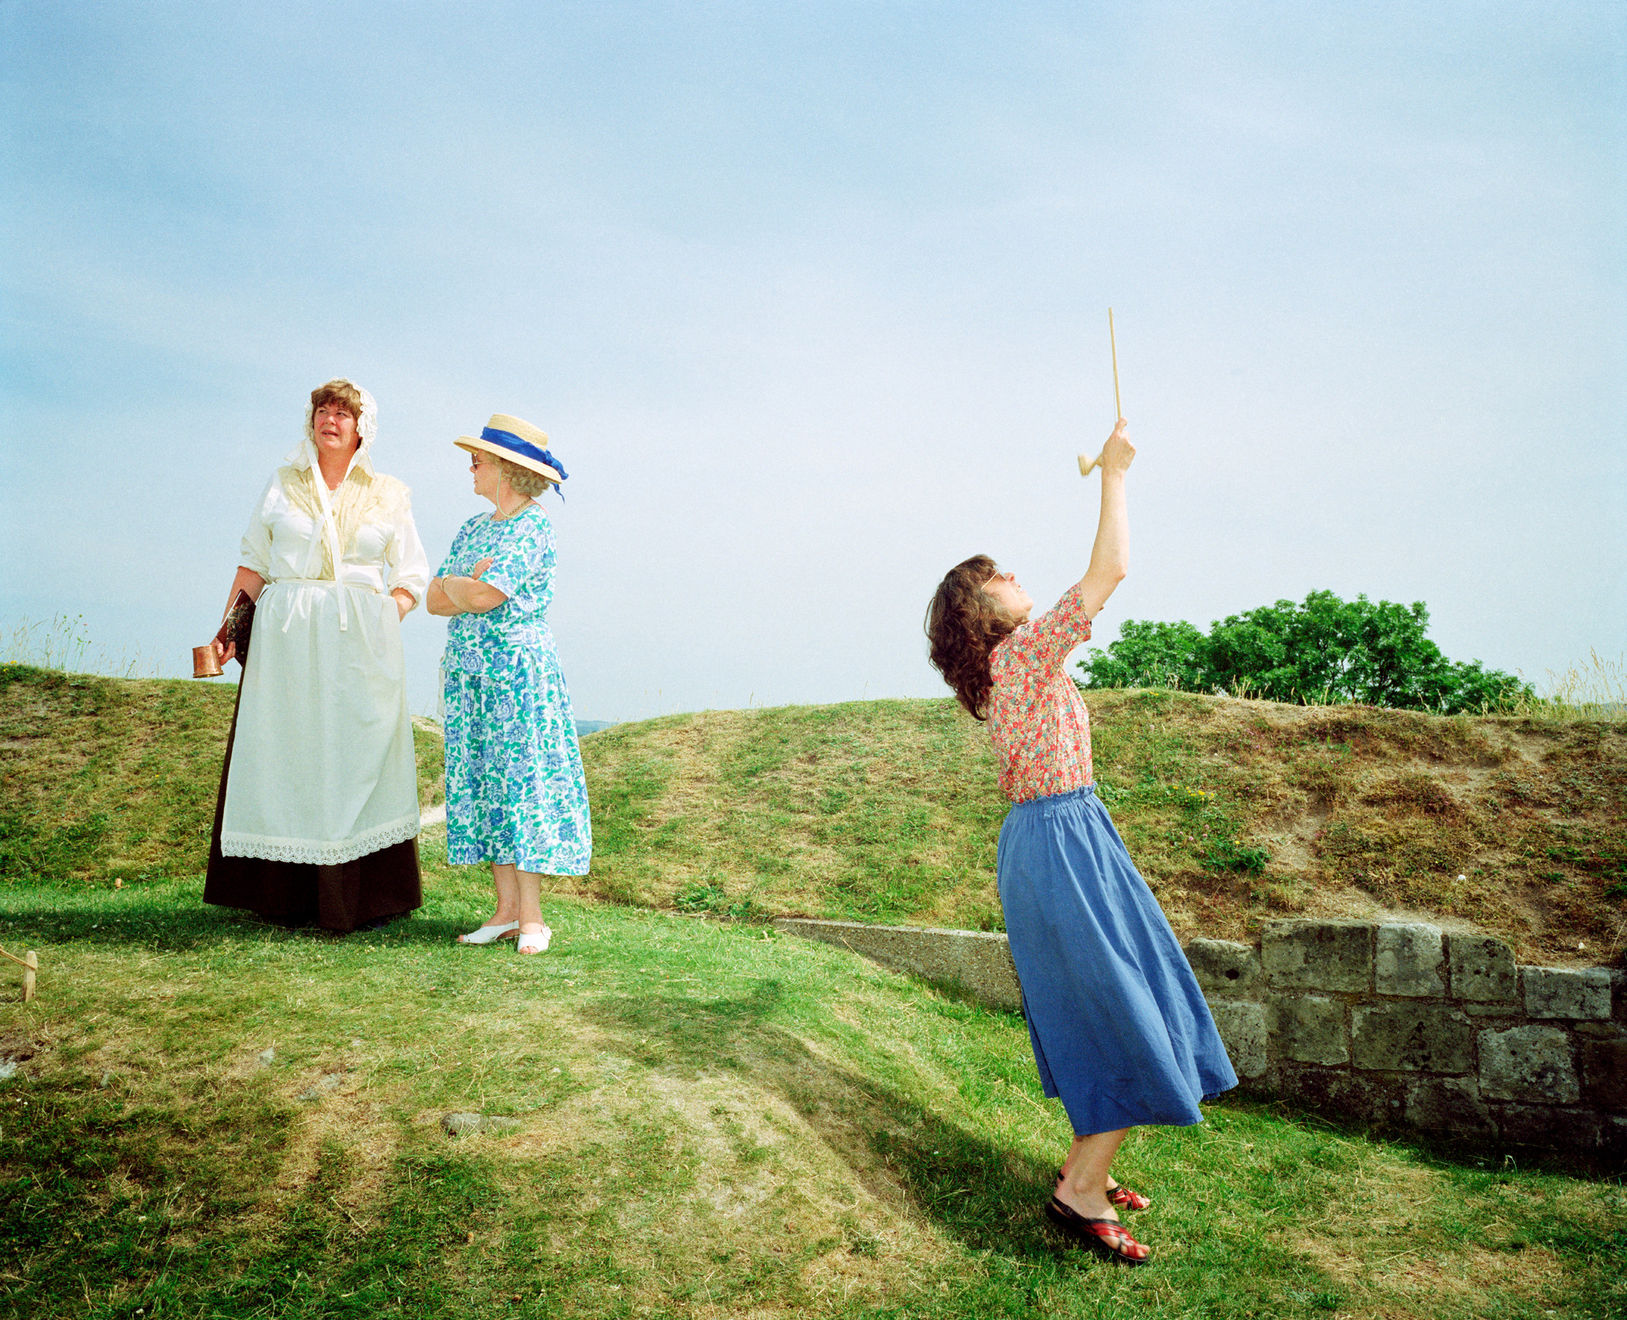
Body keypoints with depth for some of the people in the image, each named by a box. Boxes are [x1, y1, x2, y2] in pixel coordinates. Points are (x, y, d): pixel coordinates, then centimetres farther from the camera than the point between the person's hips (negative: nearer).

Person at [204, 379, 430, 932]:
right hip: (285, 638, 1)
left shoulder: (388, 495, 10)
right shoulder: (282, 484, 13)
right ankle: (286, 893, 7)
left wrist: (383, 626, -7)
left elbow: (412, 575, 8)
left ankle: (365, 895, 3)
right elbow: (253, 564, 11)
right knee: (285, 754, 0)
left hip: (361, 643, -1)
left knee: (359, 755, -3)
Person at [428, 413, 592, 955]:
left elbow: (483, 596, -19)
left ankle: (532, 916, 1)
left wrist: (453, 585, 1)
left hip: (519, 671, -8)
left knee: (521, 780, -6)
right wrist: (471, 584, -8)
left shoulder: (534, 527, -9)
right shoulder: (472, 529, 16)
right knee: (484, 785, 7)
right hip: (469, 672, 8)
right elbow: (435, 600, 10)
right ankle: (506, 909, 14)